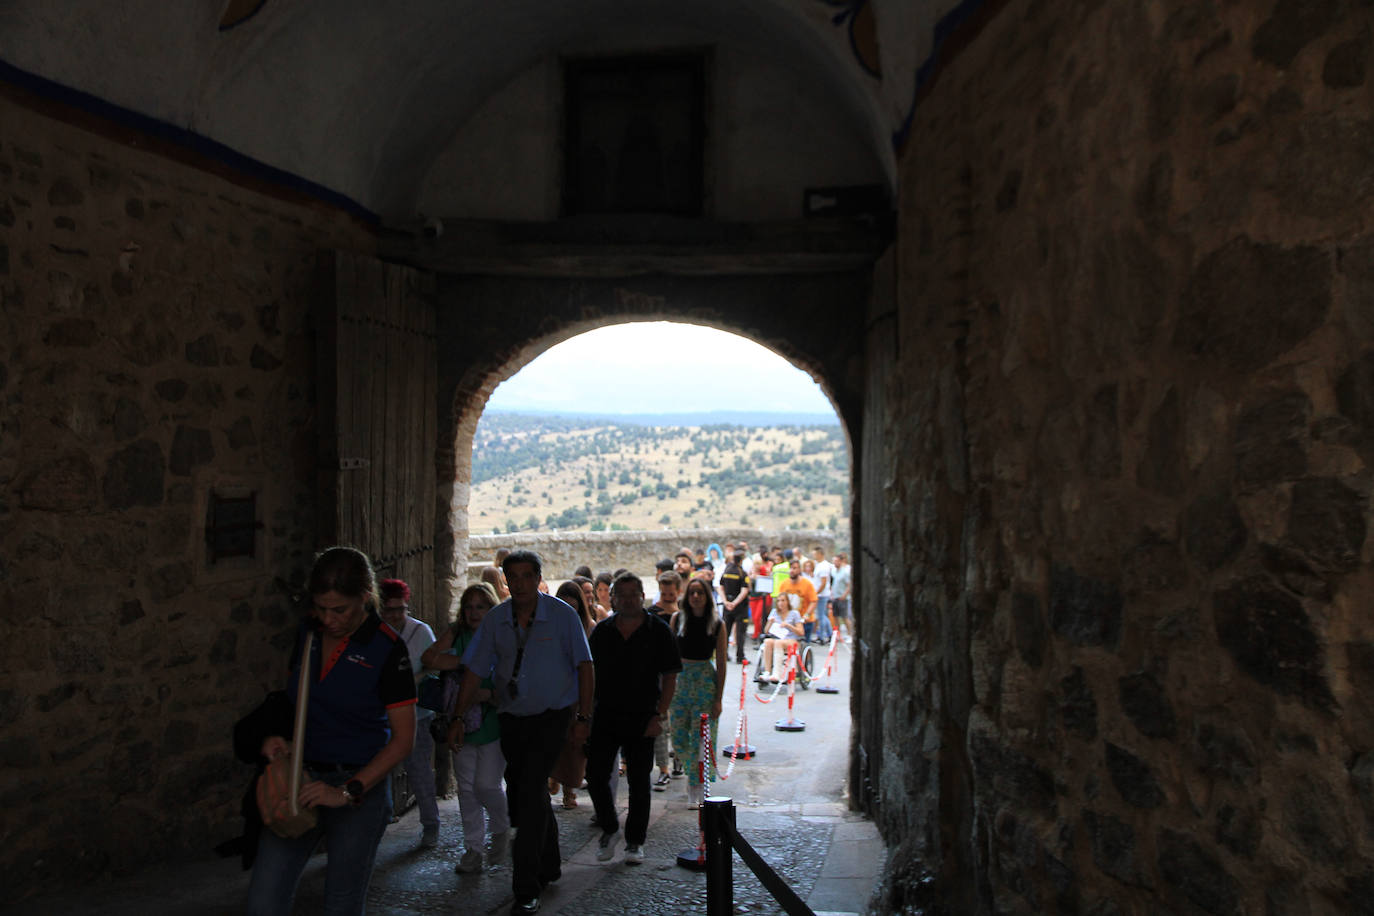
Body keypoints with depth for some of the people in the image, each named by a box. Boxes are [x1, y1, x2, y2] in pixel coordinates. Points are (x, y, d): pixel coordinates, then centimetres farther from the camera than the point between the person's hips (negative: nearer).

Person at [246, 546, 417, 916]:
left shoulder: (387, 649, -13)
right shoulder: (308, 633, 3)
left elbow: (403, 739, -12)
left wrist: (349, 791, -18)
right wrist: (275, 736, -2)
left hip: (360, 784, -4)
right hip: (302, 775, 4)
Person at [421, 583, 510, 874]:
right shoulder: (456, 634, 6)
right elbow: (429, 658, -10)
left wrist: (489, 694, -24)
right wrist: (467, 661, -17)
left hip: (494, 722, -4)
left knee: (486, 785, -7)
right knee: (466, 787, 7)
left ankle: (501, 829, 23)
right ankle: (473, 849, 20)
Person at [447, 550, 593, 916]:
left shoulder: (562, 615, -10)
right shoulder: (495, 619, -1)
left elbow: (583, 665, -5)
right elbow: (474, 670, 2)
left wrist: (583, 716, -9)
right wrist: (458, 718, -3)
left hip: (552, 714, -4)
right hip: (512, 717, 4)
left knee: (531, 791, -15)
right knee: (523, 795, 11)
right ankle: (549, 866, 33)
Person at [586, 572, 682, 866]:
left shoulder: (659, 632, -3)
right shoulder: (602, 631, 5)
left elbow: (670, 677, -3)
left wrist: (659, 715, -11)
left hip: (642, 718, -2)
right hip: (605, 715, 2)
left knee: (638, 780, 5)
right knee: (595, 774, -1)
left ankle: (635, 840, 20)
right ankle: (609, 828, 22)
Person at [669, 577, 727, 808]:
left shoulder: (717, 624, -2)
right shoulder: (677, 619, 2)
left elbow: (721, 663, -2)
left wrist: (718, 699, -6)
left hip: (706, 682, -2)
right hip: (679, 679, 2)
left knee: (701, 739, -2)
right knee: (678, 739, 5)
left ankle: (695, 789, 12)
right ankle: (693, 771, 33)